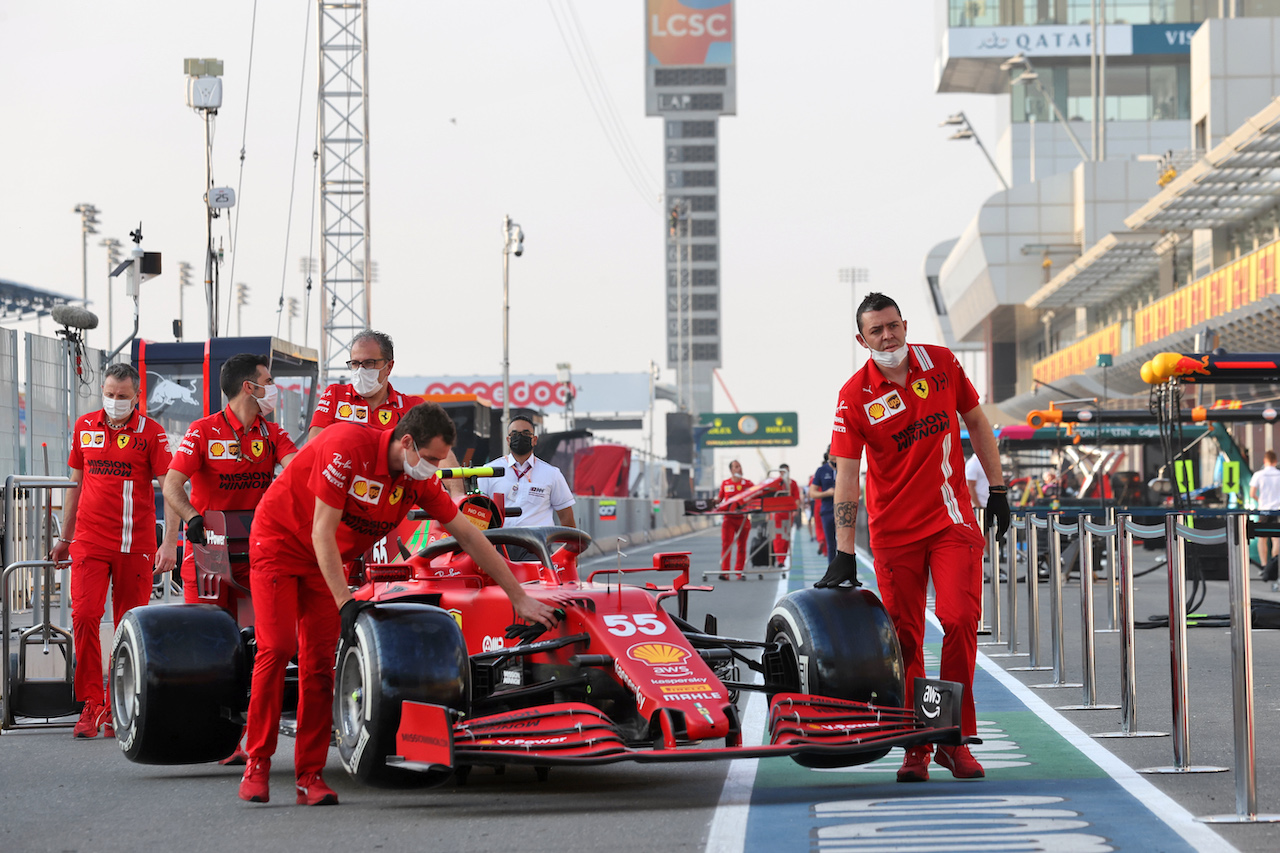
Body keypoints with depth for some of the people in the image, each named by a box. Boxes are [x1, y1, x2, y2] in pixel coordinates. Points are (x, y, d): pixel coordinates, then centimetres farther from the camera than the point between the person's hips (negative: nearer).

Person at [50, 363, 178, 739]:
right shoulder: (85, 427, 9)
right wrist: (65, 537, 21)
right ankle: (92, 704, -4)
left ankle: (117, 708, 14)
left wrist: (170, 543, -13)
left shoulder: (150, 432, -2)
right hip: (89, 541, 2)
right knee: (84, 615, -11)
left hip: (135, 545, -2)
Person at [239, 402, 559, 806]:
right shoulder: (347, 447, -30)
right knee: (277, 646, -17)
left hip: (324, 561, 6)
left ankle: (310, 776, -4)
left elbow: (469, 537, -3)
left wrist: (520, 597, -3)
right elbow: (322, 532, -28)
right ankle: (257, 764, -8)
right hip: (278, 542, -6)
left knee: (320, 660, -4)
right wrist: (345, 602, -30)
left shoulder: (419, 480, -11)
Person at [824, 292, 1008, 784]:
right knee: (905, 640, 1)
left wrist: (997, 488, 10)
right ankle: (916, 748, 11)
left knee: (960, 621, -12)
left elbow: (975, 421, 14)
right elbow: (846, 476, -11)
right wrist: (843, 554, -17)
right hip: (894, 532, -1)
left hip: (952, 521, 1)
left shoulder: (941, 363, 1)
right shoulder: (855, 397, -8)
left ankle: (955, 740, -2)